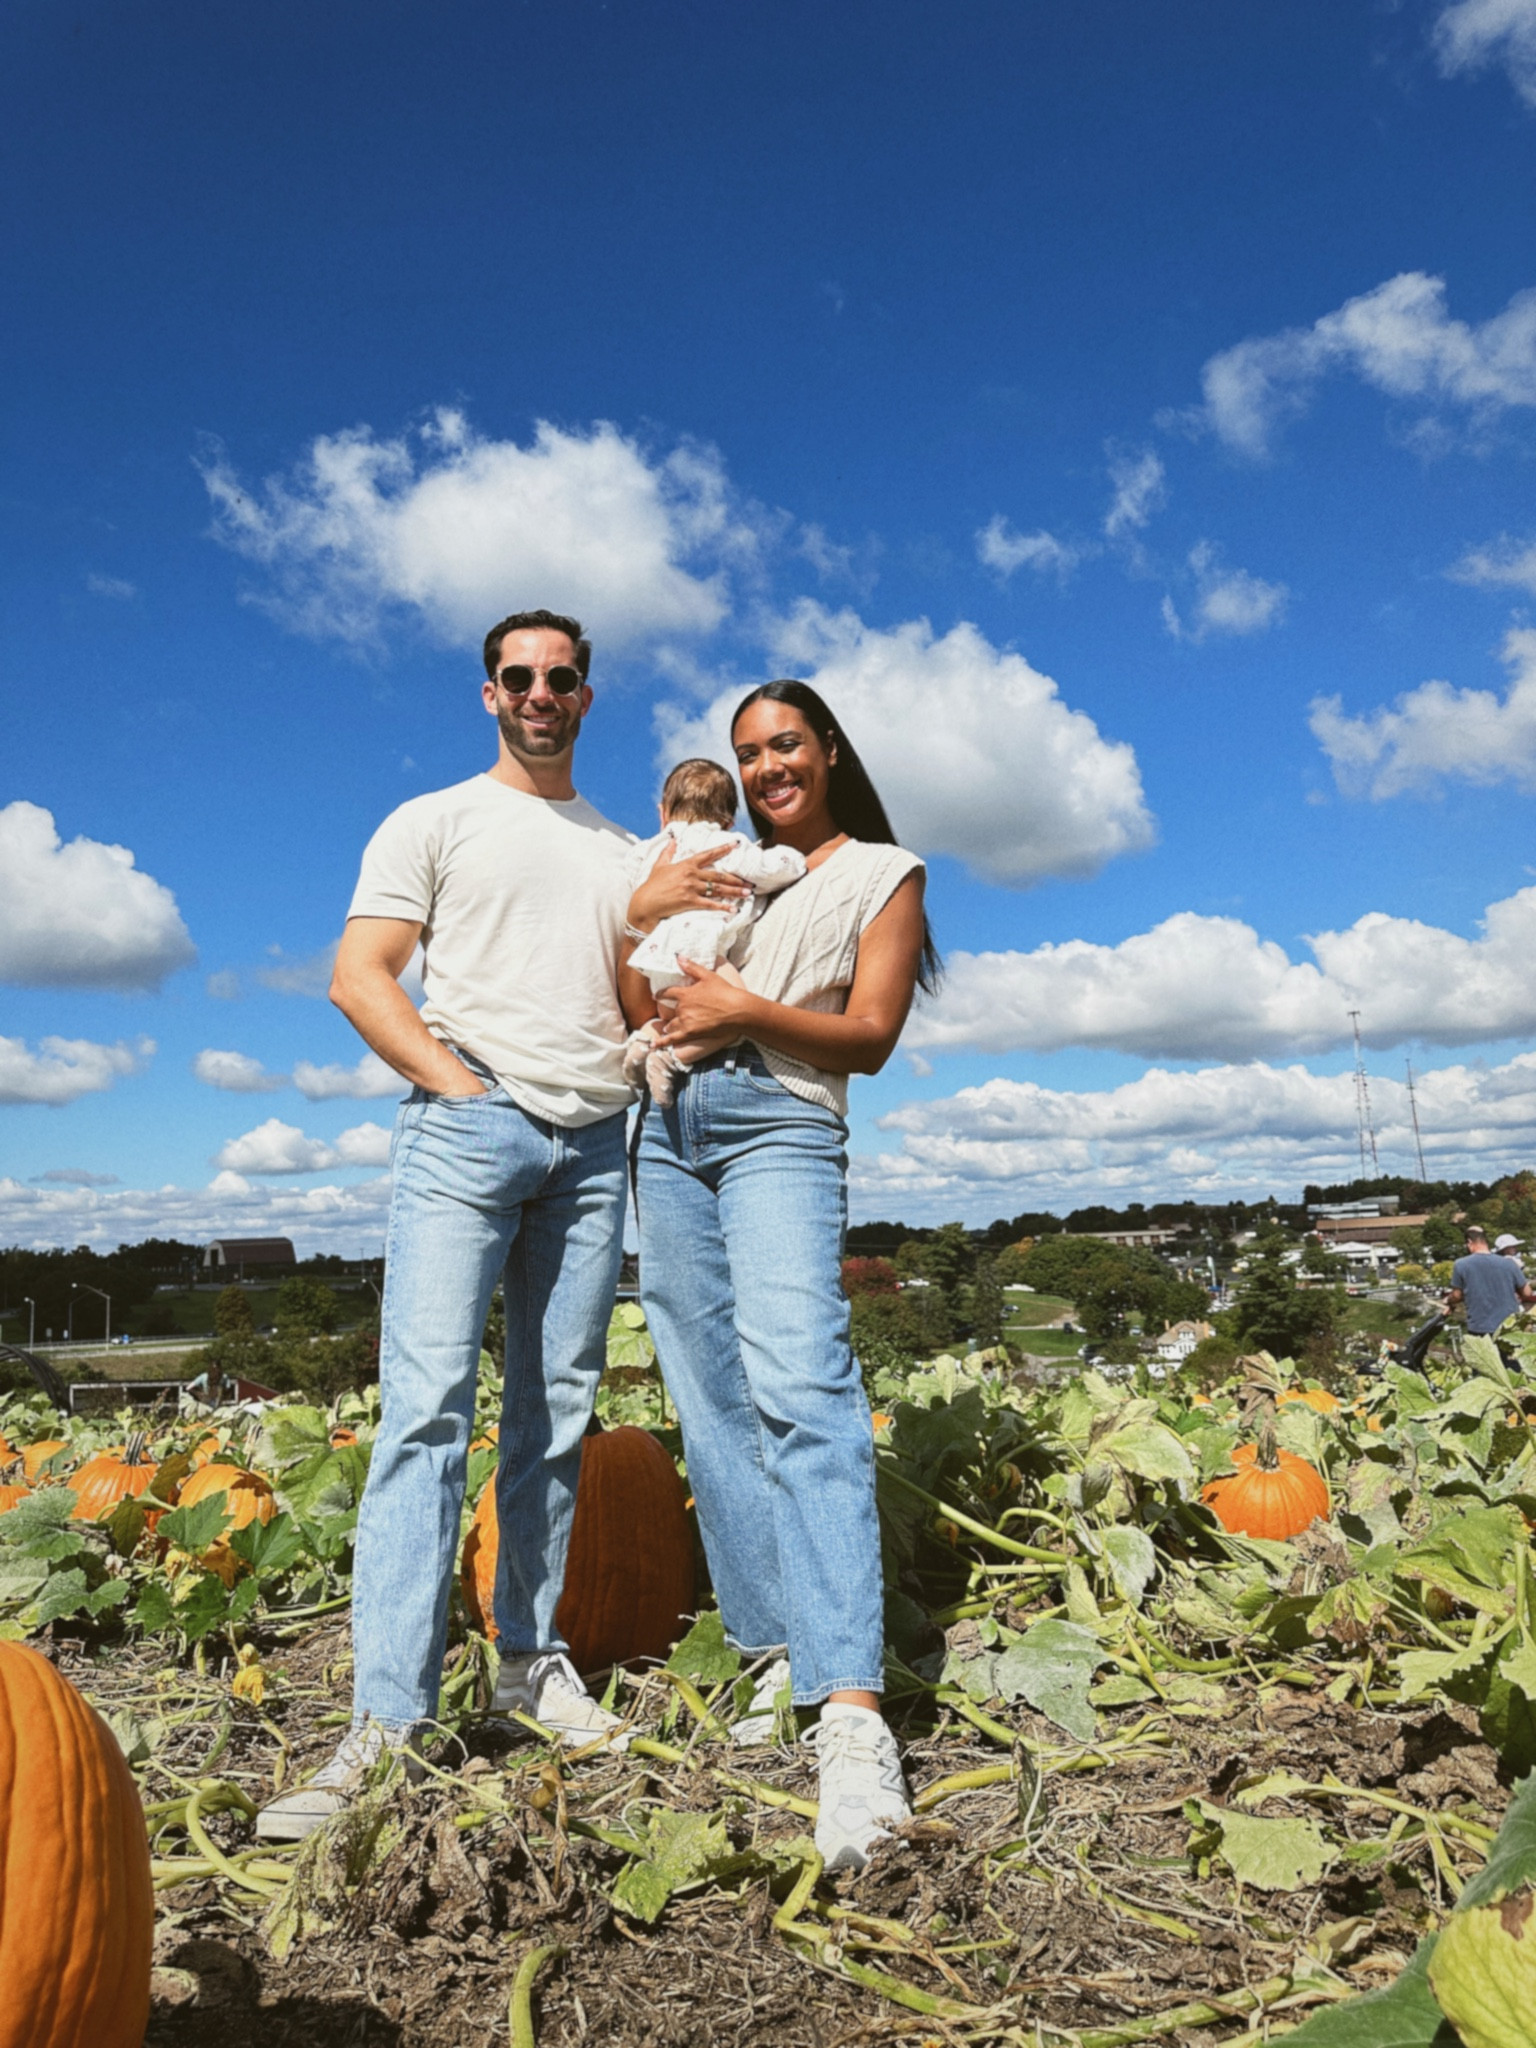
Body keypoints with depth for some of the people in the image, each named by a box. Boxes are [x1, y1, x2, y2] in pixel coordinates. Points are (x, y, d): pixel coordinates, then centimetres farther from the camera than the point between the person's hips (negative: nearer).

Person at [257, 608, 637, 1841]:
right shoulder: (435, 823, 10)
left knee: (559, 1410, 6)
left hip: (595, 1140, 4)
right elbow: (359, 975, 1)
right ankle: (389, 1720, -10)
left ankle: (533, 1658, 18)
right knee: (429, 1403, -12)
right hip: (468, 1128, -4)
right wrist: (456, 1082, -10)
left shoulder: (622, 851, 22)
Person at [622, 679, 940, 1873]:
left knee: (799, 1386, -23)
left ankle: (854, 1719, -31)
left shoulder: (882, 873, 11)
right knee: (712, 1404, 1)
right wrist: (640, 917, 3)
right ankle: (779, 1654, 9)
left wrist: (749, 1012, -11)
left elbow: (871, 1037, 1)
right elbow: (642, 1015, 19)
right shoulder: (720, 872, 23)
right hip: (671, 1126, 6)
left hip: (782, 1127, -5)